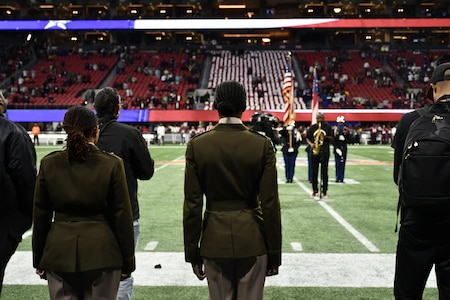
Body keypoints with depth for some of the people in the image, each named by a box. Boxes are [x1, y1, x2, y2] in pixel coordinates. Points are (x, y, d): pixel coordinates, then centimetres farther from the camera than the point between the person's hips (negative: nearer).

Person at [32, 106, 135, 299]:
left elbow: (40, 216, 4)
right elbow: (122, 216, -5)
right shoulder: (112, 164, -8)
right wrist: (127, 261, 5)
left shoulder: (48, 164, -2)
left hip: (59, 253, 2)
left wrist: (39, 260, 14)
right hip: (102, 253, -2)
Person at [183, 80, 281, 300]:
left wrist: (192, 252, 4)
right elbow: (270, 204, -8)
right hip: (252, 240, -1)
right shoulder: (262, 145, -8)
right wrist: (274, 253, 2)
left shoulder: (197, 145, -6)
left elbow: (192, 205, -5)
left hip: (215, 240, 1)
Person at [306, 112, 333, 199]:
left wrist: (325, 137, -15)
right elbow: (307, 138, 12)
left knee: (324, 173, -1)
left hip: (324, 152, -1)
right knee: (314, 172, 3)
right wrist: (311, 144, -8)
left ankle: (324, 192, 4)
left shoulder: (328, 127, 4)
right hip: (314, 152, 1)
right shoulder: (312, 127, 8)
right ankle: (315, 191, 13)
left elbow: (331, 138, 4)